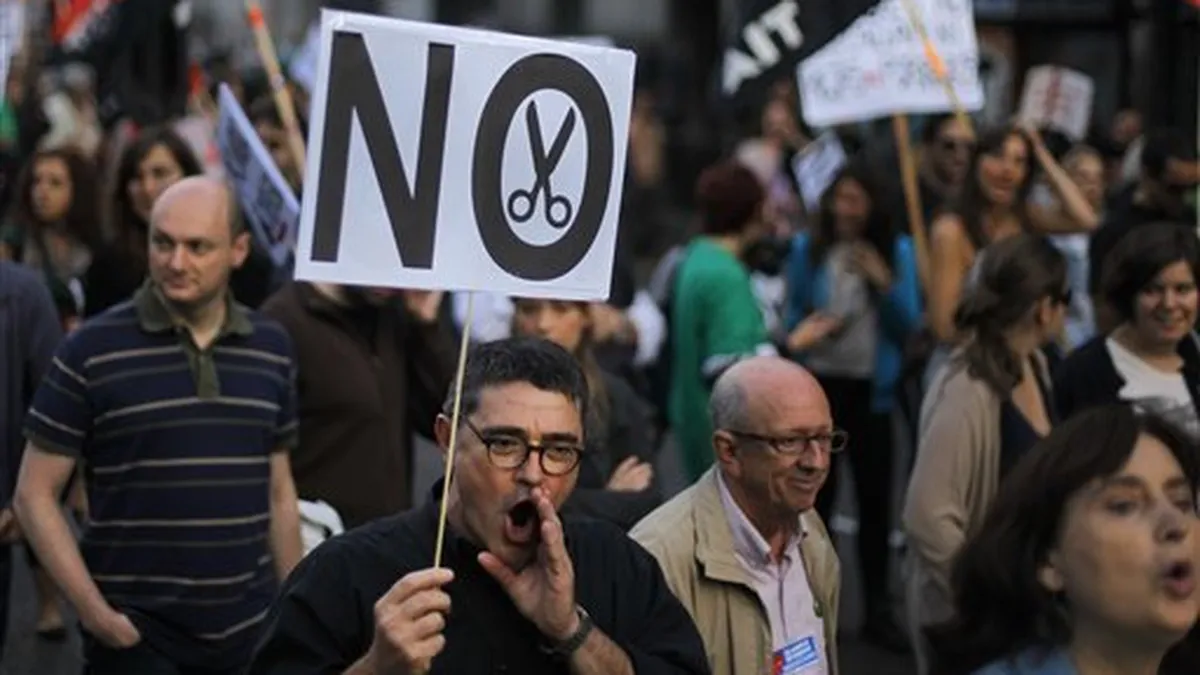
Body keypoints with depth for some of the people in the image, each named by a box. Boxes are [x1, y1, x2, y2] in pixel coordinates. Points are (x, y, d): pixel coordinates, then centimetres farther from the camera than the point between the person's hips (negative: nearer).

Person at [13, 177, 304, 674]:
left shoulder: (271, 350, 7)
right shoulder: (92, 352, -6)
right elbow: (35, 495, -4)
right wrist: (93, 610, -12)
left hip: (250, 629, 4)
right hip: (137, 633, -4)